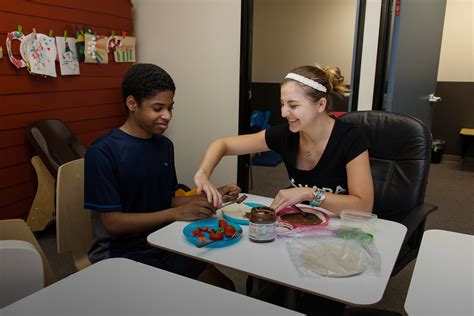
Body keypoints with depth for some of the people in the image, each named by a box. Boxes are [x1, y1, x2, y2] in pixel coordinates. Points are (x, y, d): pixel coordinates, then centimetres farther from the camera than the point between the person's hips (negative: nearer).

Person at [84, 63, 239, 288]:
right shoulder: (102, 152, -16)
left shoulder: (164, 145, 5)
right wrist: (176, 214, -24)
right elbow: (113, 223, -17)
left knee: (224, 287, -4)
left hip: (163, 245, 6)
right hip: (121, 253, -5)